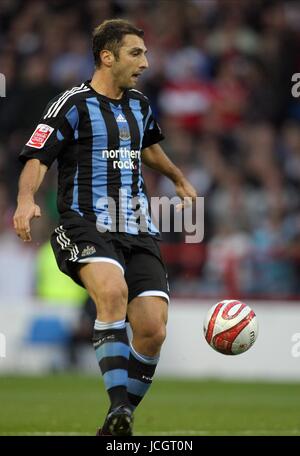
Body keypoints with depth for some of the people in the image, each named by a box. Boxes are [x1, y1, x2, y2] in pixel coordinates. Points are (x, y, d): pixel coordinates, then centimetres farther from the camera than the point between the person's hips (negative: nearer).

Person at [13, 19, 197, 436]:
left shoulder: (139, 105, 18)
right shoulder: (73, 105, -2)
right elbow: (36, 158, -9)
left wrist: (180, 180, 54)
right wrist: (26, 199, -28)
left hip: (139, 232, 6)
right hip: (86, 227, -6)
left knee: (153, 330, -10)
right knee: (113, 291, -35)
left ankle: (119, 423, 8)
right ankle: (118, 408, -37)